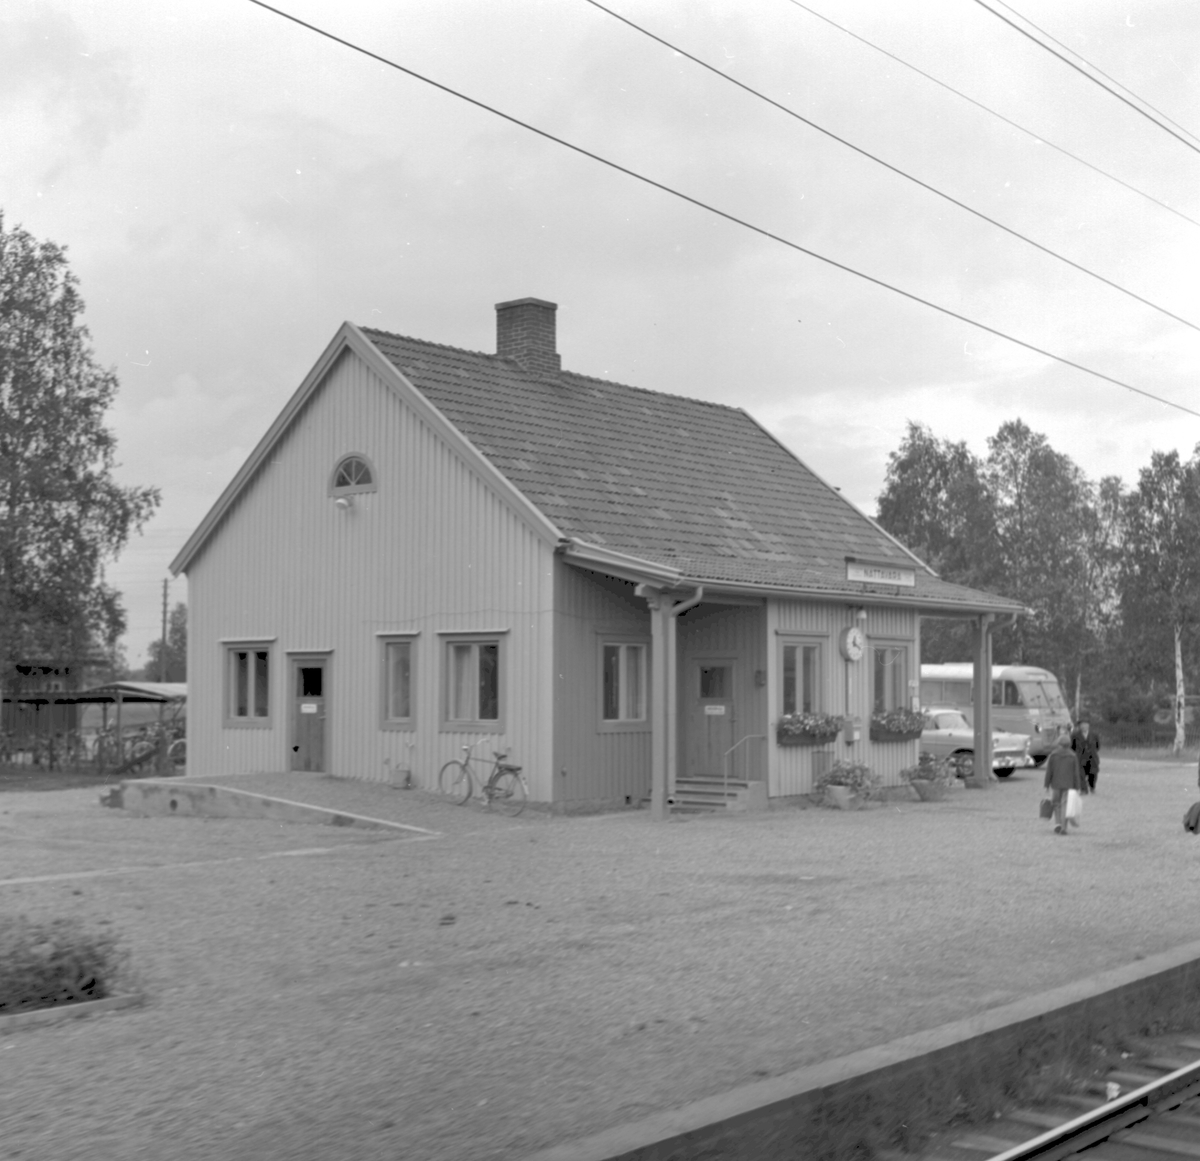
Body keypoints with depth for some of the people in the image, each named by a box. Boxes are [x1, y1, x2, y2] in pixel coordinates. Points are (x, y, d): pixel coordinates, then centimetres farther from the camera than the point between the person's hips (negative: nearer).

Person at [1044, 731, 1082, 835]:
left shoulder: (1053, 754, -5)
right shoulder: (1073, 756, -4)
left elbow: (1049, 770, -4)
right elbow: (1076, 773, -2)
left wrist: (1047, 784, 2)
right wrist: (1077, 787, 4)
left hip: (1056, 784, 0)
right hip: (1068, 784, 0)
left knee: (1056, 804, 14)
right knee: (1065, 805, 3)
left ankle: (1057, 824, 0)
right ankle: (1063, 828, -1)